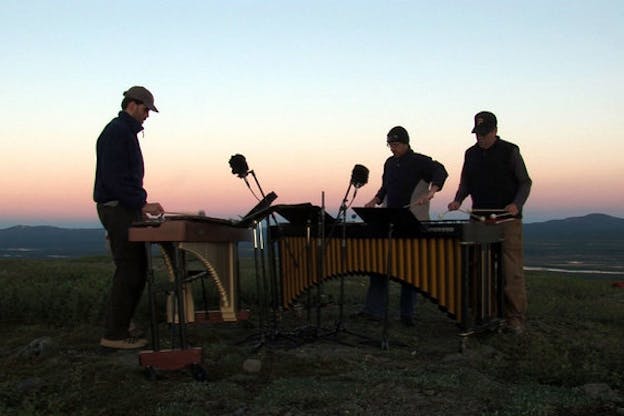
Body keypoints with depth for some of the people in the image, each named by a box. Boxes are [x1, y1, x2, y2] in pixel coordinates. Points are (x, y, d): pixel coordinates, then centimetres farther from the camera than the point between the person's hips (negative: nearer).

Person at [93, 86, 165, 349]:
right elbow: (114, 177, -21)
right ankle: (113, 335, -2)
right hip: (117, 209, -10)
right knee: (128, 272, -8)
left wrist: (139, 206, 16)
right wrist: (142, 204, -22)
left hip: (126, 210, 10)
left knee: (138, 270, 11)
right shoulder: (116, 131, -11)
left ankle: (119, 330, 17)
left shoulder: (127, 132, 21)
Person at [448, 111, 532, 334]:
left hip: (507, 218, -5)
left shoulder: (509, 151, 0)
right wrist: (458, 200, 1)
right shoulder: (471, 154, 14)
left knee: (511, 269, -6)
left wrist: (517, 204, -17)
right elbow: (465, 182, 21)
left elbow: (525, 182, 0)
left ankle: (516, 318, -2)